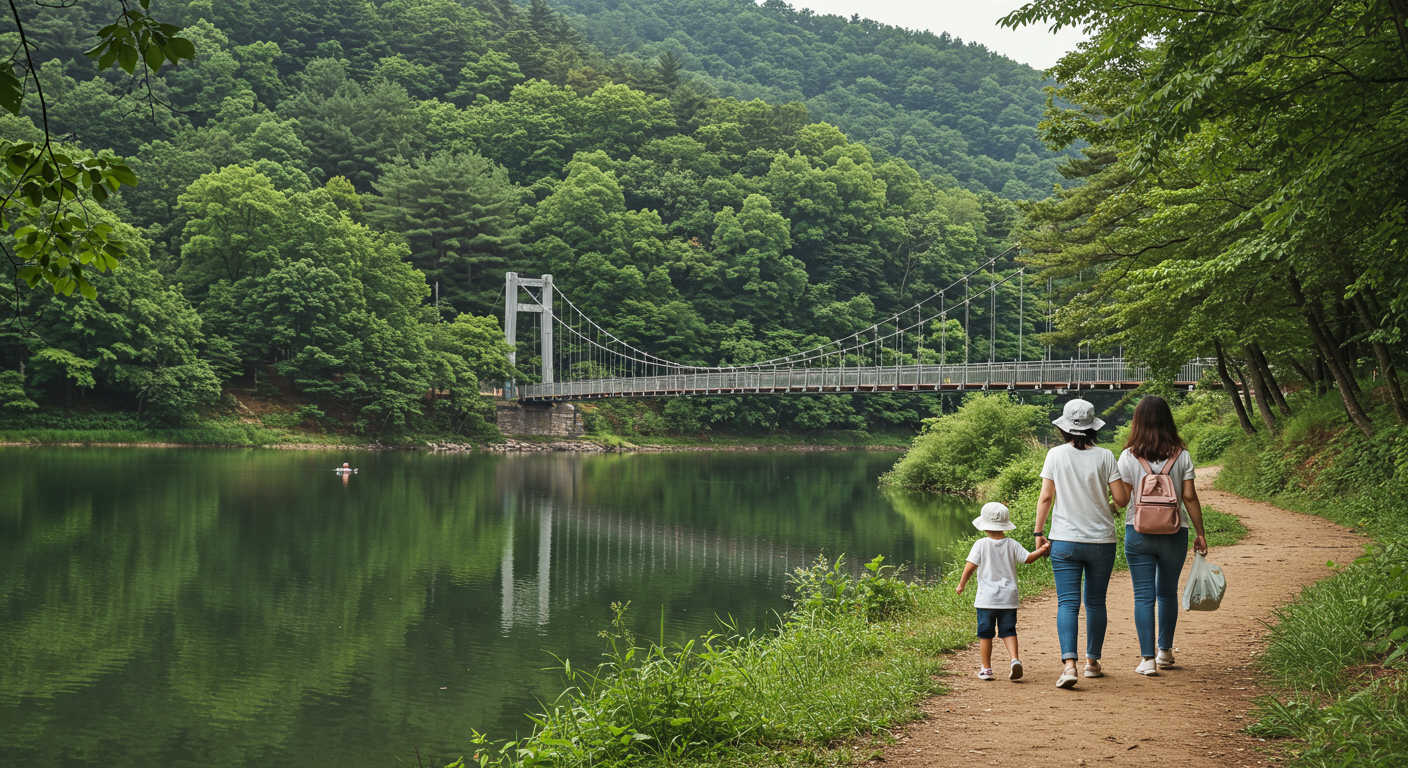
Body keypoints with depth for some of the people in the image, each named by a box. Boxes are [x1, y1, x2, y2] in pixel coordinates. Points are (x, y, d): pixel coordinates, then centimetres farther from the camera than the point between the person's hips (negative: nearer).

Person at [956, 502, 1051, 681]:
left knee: (985, 633, 6)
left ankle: (986, 668, 8)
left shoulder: (981, 544, -6)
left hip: (986, 598, -2)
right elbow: (1028, 558, 6)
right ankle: (1015, 659, -13)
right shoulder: (1012, 545, 1)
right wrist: (1042, 550, 20)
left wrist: (961, 584, 2)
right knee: (1008, 631, 8)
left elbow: (970, 566, -10)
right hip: (1008, 598, 2)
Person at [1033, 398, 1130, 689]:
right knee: (1096, 602, 14)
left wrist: (1038, 532, 6)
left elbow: (1045, 497, -3)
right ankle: (1092, 662, 23)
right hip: (1101, 540, 1)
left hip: (1065, 542, -1)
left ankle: (1069, 663, -20)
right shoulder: (1104, 456, -4)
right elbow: (1122, 498, -5)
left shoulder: (1056, 455, -4)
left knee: (1067, 602, -4)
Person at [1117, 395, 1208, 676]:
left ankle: (1147, 659, -4)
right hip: (1174, 534, 2)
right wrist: (1200, 534, 5)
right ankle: (1165, 652, 29)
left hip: (1138, 533, -2)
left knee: (1143, 596, 2)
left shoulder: (1129, 456, -5)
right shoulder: (1181, 455, -2)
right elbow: (1190, 497, -2)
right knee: (1168, 593, 17)